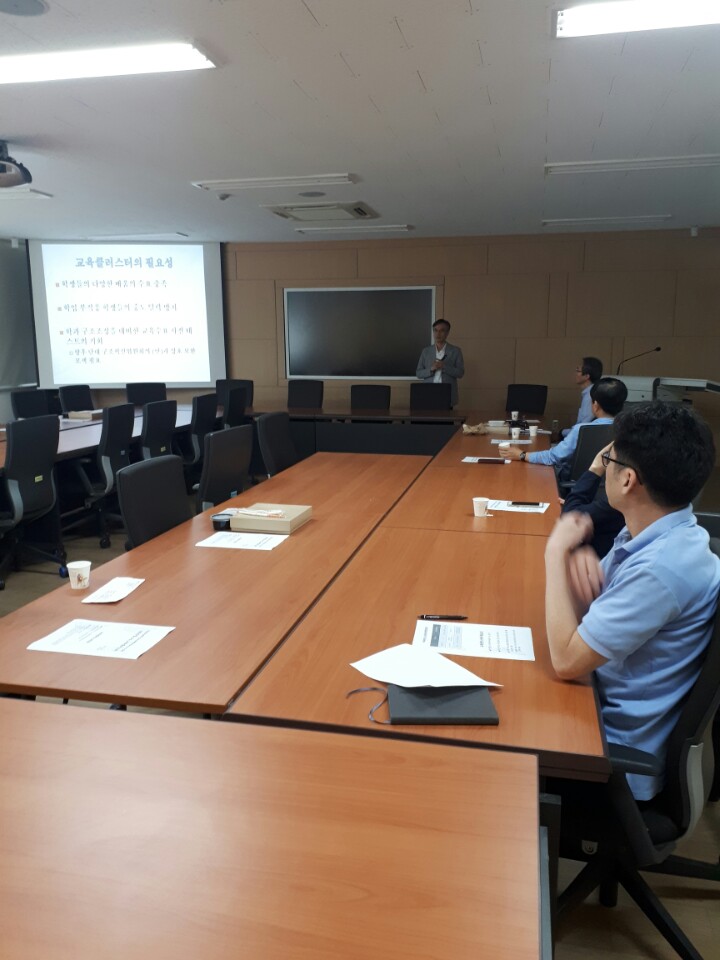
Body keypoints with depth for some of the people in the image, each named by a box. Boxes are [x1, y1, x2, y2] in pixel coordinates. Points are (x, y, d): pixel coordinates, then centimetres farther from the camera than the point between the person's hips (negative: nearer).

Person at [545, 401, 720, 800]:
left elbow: (566, 660, -27)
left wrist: (556, 552, -21)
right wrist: (578, 556, -15)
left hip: (620, 753, -7)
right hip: (604, 703, 7)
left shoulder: (663, 568, -31)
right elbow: (589, 607, 7)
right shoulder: (654, 533, -3)